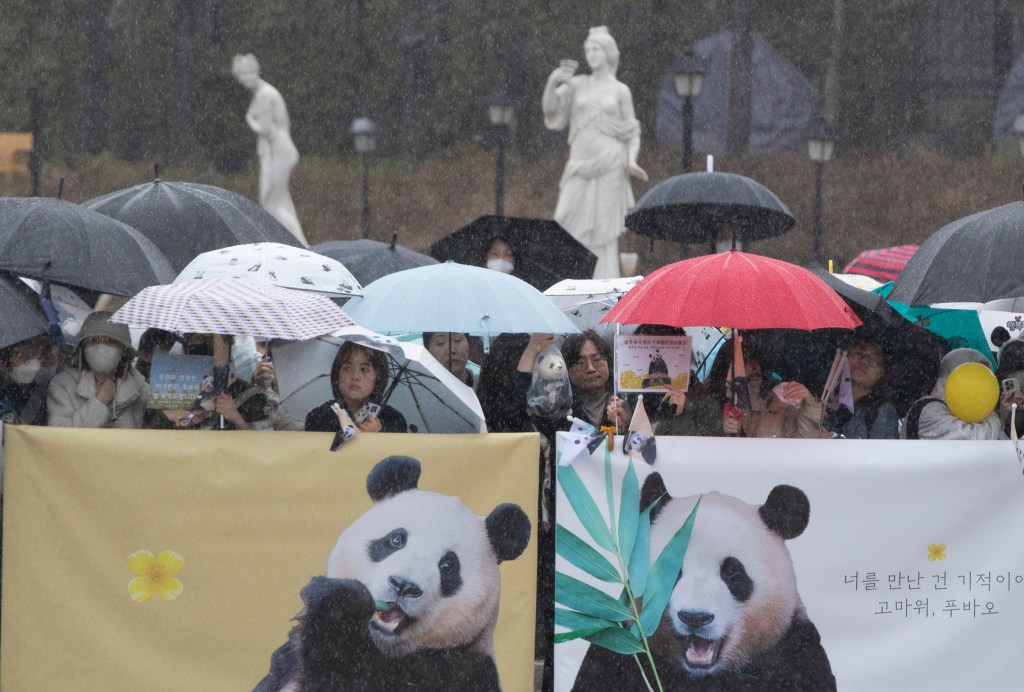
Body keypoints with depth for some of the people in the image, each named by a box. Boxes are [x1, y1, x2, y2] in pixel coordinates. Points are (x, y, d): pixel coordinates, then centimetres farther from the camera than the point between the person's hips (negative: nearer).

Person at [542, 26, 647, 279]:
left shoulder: (620, 91, 7)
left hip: (610, 165, -2)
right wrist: (552, 82, -17)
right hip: (581, 166, 2)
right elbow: (550, 107, 1)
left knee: (605, 230, -4)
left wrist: (631, 161, -8)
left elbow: (632, 134, 9)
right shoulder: (577, 84, 11)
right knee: (567, 226, -6)